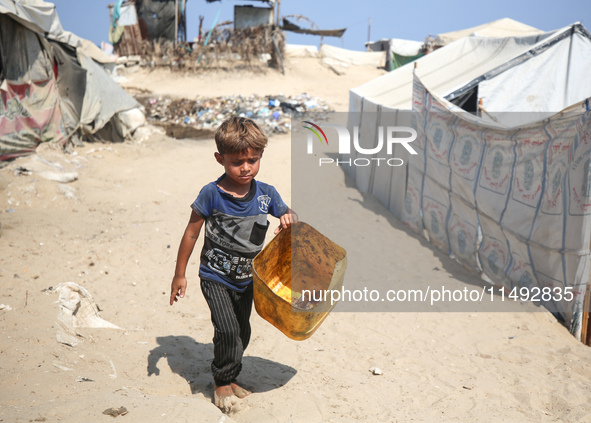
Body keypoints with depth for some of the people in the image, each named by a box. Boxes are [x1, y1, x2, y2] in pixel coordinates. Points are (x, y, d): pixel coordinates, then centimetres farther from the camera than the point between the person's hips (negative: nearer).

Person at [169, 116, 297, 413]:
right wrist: (179, 274, -5)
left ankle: (229, 378, 39)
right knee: (227, 330, -14)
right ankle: (221, 381, 12)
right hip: (215, 277, -4)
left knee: (242, 333, 15)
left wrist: (288, 219, -20)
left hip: (246, 279, 4)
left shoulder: (265, 193, -8)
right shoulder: (212, 194, -17)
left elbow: (290, 216, 7)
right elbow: (191, 233, -9)